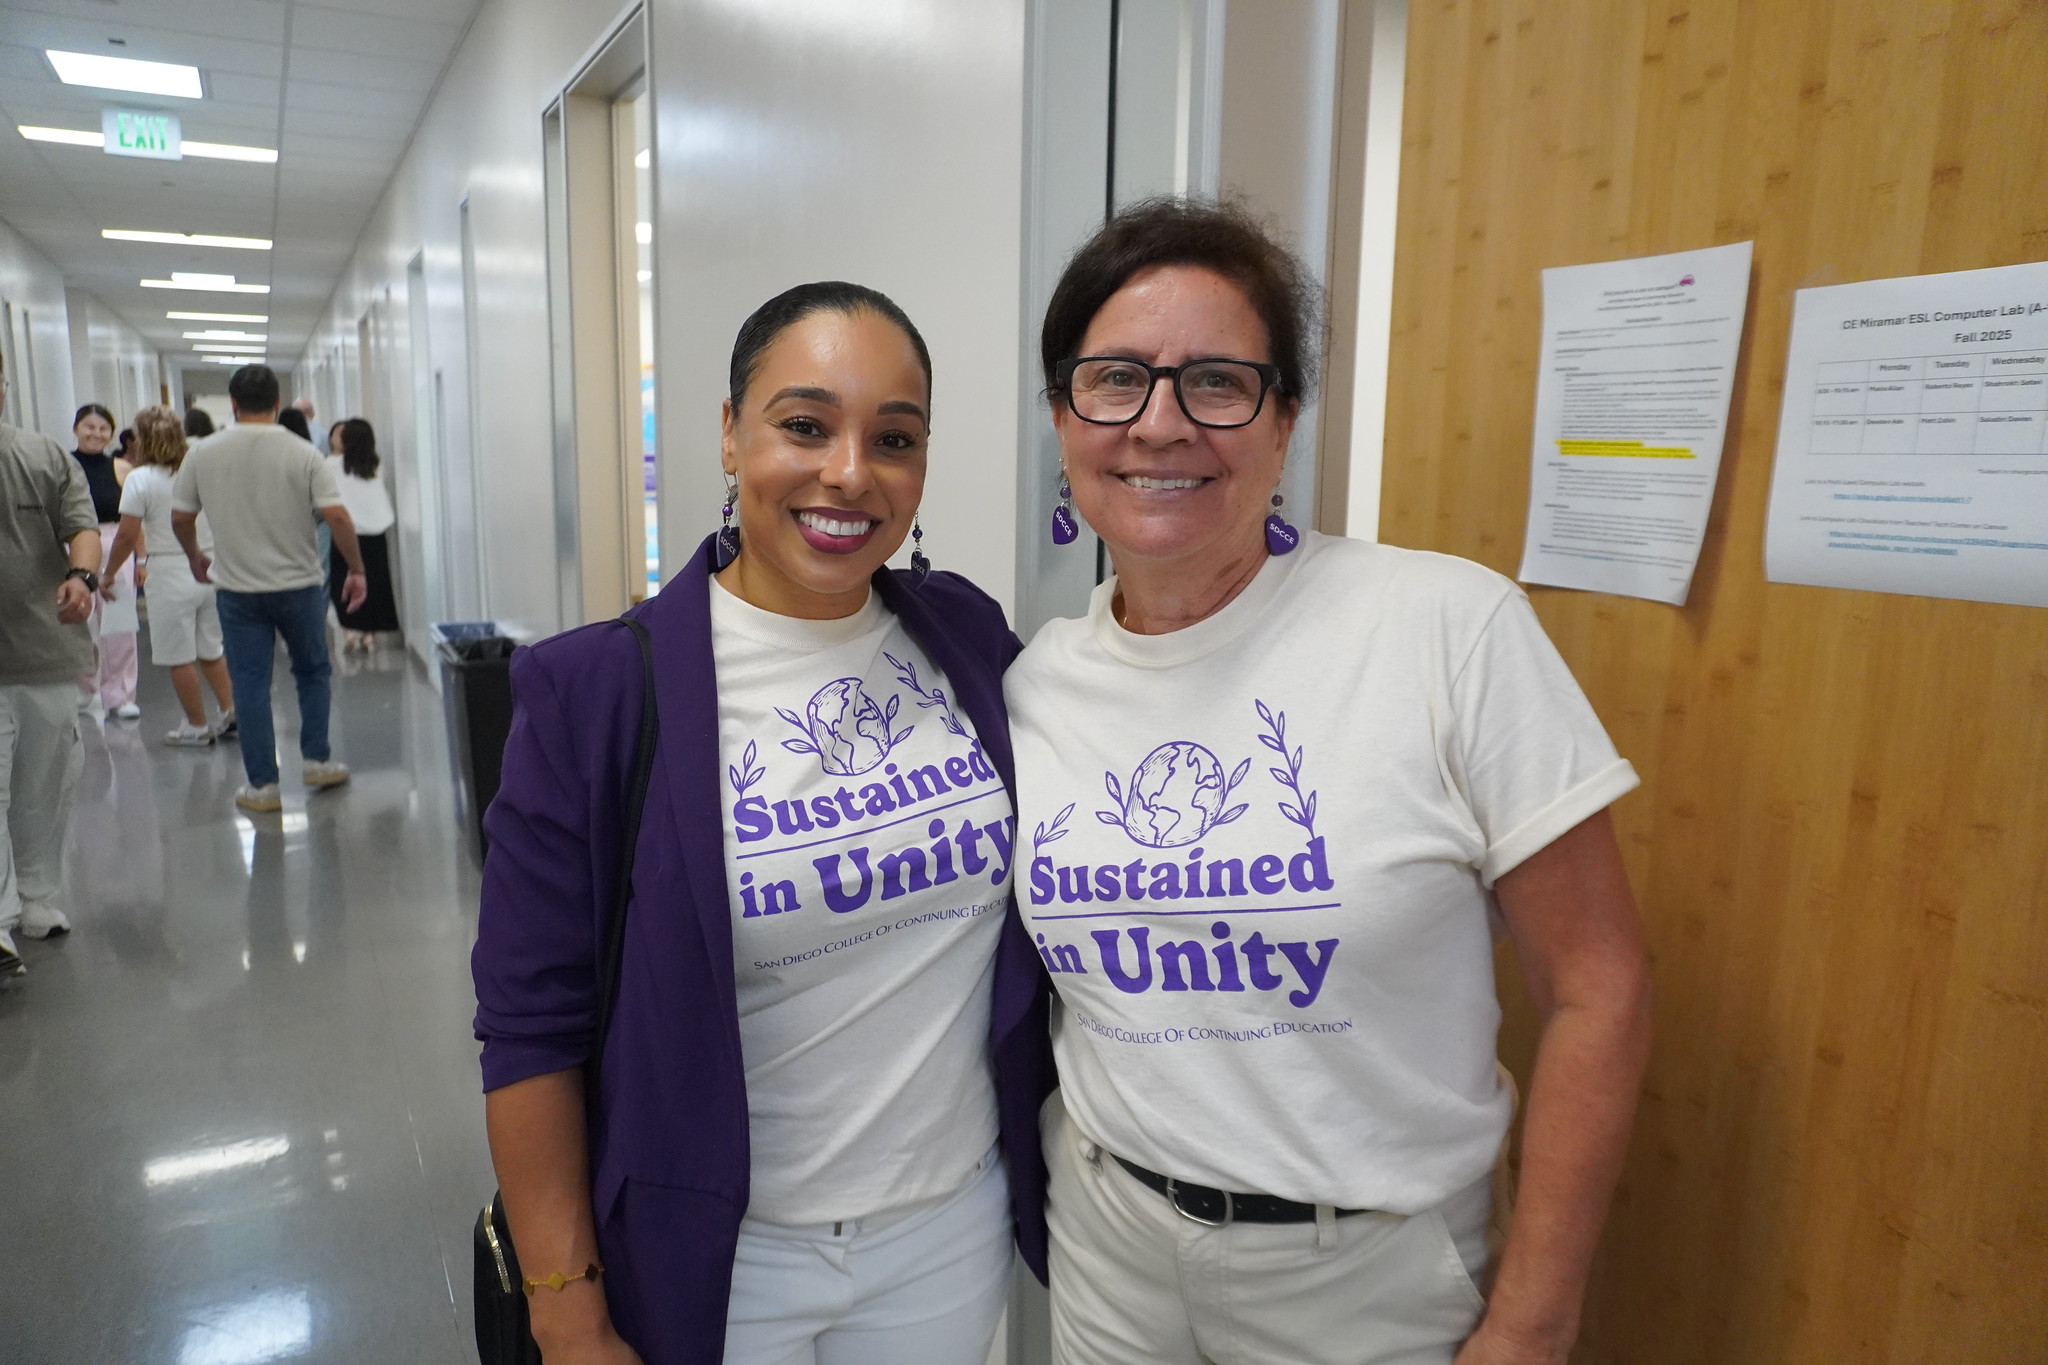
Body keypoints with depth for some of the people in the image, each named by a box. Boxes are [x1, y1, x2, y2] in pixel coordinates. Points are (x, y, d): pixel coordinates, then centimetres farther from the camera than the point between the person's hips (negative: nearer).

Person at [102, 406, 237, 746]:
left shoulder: (140, 479, -9)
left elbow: (127, 535, -11)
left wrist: (108, 574, 1)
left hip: (171, 575, -5)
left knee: (180, 658, 6)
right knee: (210, 651, 18)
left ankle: (196, 727, 12)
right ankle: (230, 712, 11)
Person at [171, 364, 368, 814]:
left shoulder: (203, 455, -2)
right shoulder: (302, 453, -8)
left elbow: (180, 517, 5)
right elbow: (336, 516, -14)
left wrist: (195, 557, 24)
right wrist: (356, 570, -4)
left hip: (238, 589, 1)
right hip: (298, 586, -1)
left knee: (250, 684, 5)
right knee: (312, 672, 18)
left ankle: (262, 785, 8)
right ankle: (317, 760, 18)